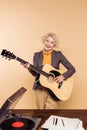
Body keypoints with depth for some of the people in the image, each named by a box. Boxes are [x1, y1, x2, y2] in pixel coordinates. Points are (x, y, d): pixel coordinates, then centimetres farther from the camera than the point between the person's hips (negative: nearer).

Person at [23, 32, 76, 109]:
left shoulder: (58, 54, -2)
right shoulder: (37, 55, 4)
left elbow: (72, 69, -3)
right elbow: (35, 73, 2)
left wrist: (63, 76, -18)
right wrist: (29, 68, -17)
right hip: (40, 88, 2)